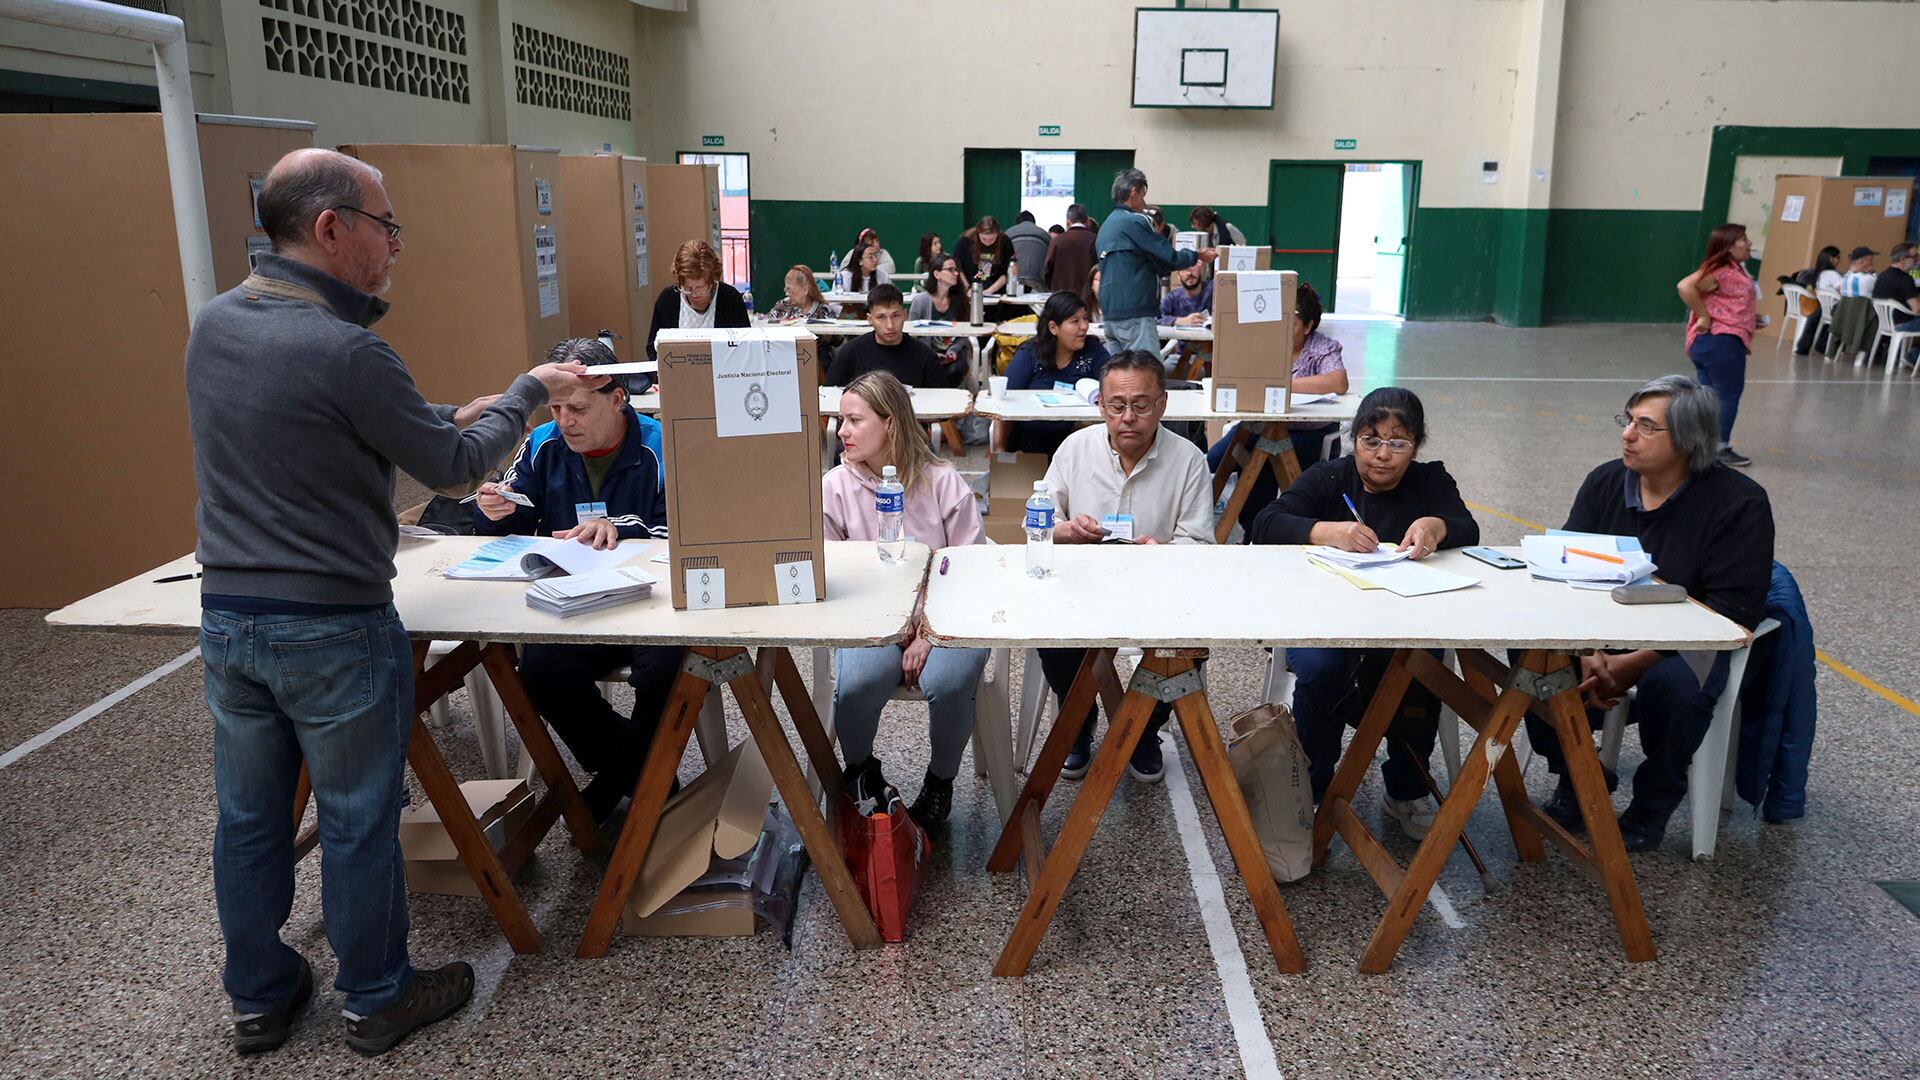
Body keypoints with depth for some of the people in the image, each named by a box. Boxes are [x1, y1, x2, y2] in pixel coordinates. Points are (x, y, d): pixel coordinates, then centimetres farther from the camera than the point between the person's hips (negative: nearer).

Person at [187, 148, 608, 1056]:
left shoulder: (212, 324, 3)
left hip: (226, 615, 7)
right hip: (333, 629, -7)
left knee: (249, 816, 17)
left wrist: (454, 414, 15)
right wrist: (527, 392, 4)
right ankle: (377, 999, 26)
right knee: (358, 822, 9)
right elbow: (453, 466, -11)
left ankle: (257, 998, 34)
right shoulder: (345, 352, -22)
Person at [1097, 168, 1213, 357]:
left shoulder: (1106, 226, 17)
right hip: (1135, 315, -9)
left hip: (1110, 313, 9)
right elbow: (1168, 257, -8)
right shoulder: (1134, 222, -11)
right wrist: (1198, 256, 10)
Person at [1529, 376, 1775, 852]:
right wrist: (1588, 652, -21)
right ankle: (1576, 779, 2)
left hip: (1692, 647, -4)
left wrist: (1634, 663, -26)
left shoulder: (1739, 503, -11)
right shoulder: (1604, 482, 3)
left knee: (1672, 684, -37)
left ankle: (1651, 808, -8)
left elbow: (1732, 610, -17)